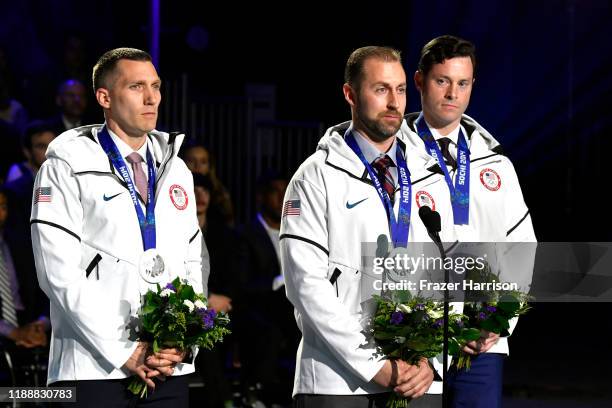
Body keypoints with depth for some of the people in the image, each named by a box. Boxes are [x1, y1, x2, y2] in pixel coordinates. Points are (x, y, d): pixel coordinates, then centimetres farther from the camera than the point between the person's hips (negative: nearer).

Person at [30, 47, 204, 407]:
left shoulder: (175, 171, 17)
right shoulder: (67, 168, 0)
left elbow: (193, 263, 15)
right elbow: (60, 273, -8)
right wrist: (123, 351, -13)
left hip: (169, 371, 5)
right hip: (94, 370, -4)